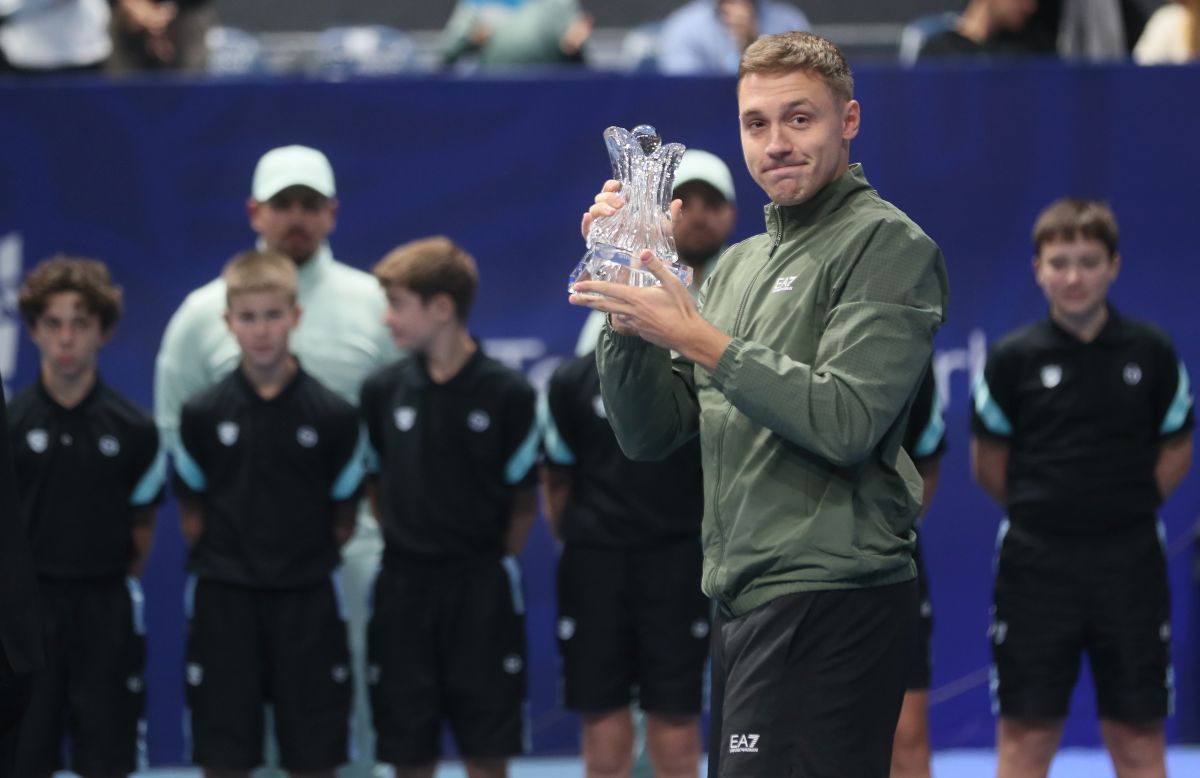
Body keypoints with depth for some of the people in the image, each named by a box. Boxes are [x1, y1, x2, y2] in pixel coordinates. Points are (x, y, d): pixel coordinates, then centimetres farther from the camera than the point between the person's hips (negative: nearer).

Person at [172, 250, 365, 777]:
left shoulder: (333, 415, -2)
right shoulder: (203, 414, 0)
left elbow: (344, 515, 6)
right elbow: (191, 511, 7)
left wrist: (313, 559, 1)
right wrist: (222, 556, 0)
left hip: (307, 601, -1)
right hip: (225, 601, 1)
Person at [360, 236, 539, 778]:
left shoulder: (506, 393, -6)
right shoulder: (384, 391, 2)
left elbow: (523, 499, 1)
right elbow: (375, 488, 10)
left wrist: (495, 564, -4)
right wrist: (408, 543, 2)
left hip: (481, 588, -2)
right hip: (404, 585, 2)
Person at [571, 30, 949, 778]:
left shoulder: (887, 245, -4)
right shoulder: (739, 265, 20)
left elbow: (846, 422, -17)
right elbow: (651, 433, 15)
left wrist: (699, 338, -14)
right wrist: (630, 311, 0)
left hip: (827, 601, -8)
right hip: (744, 600, 8)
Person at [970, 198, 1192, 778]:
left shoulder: (1151, 353, 1)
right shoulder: (1013, 358, -2)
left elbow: (1176, 449, 11)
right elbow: (989, 464, 7)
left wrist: (1129, 508, 5)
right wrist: (1038, 511, 4)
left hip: (1128, 562, 1)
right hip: (1037, 564, -1)